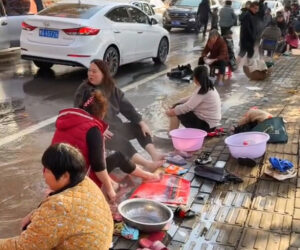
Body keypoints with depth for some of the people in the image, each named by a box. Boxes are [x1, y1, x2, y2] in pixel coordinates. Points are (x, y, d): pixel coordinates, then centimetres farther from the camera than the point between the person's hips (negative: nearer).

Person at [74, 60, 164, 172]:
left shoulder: (112, 88, 7)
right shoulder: (83, 91, -6)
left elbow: (126, 107, 4)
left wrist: (142, 123, -6)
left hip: (115, 126, 7)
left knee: (139, 128, -5)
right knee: (118, 140, -31)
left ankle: (154, 154, -23)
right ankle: (147, 164, -43)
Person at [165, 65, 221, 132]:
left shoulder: (202, 90, -20)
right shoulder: (209, 87, 9)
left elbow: (187, 107, -24)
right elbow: (192, 99, 16)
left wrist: (172, 111, -12)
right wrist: (177, 103, 10)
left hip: (205, 124, -10)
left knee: (177, 112, -8)